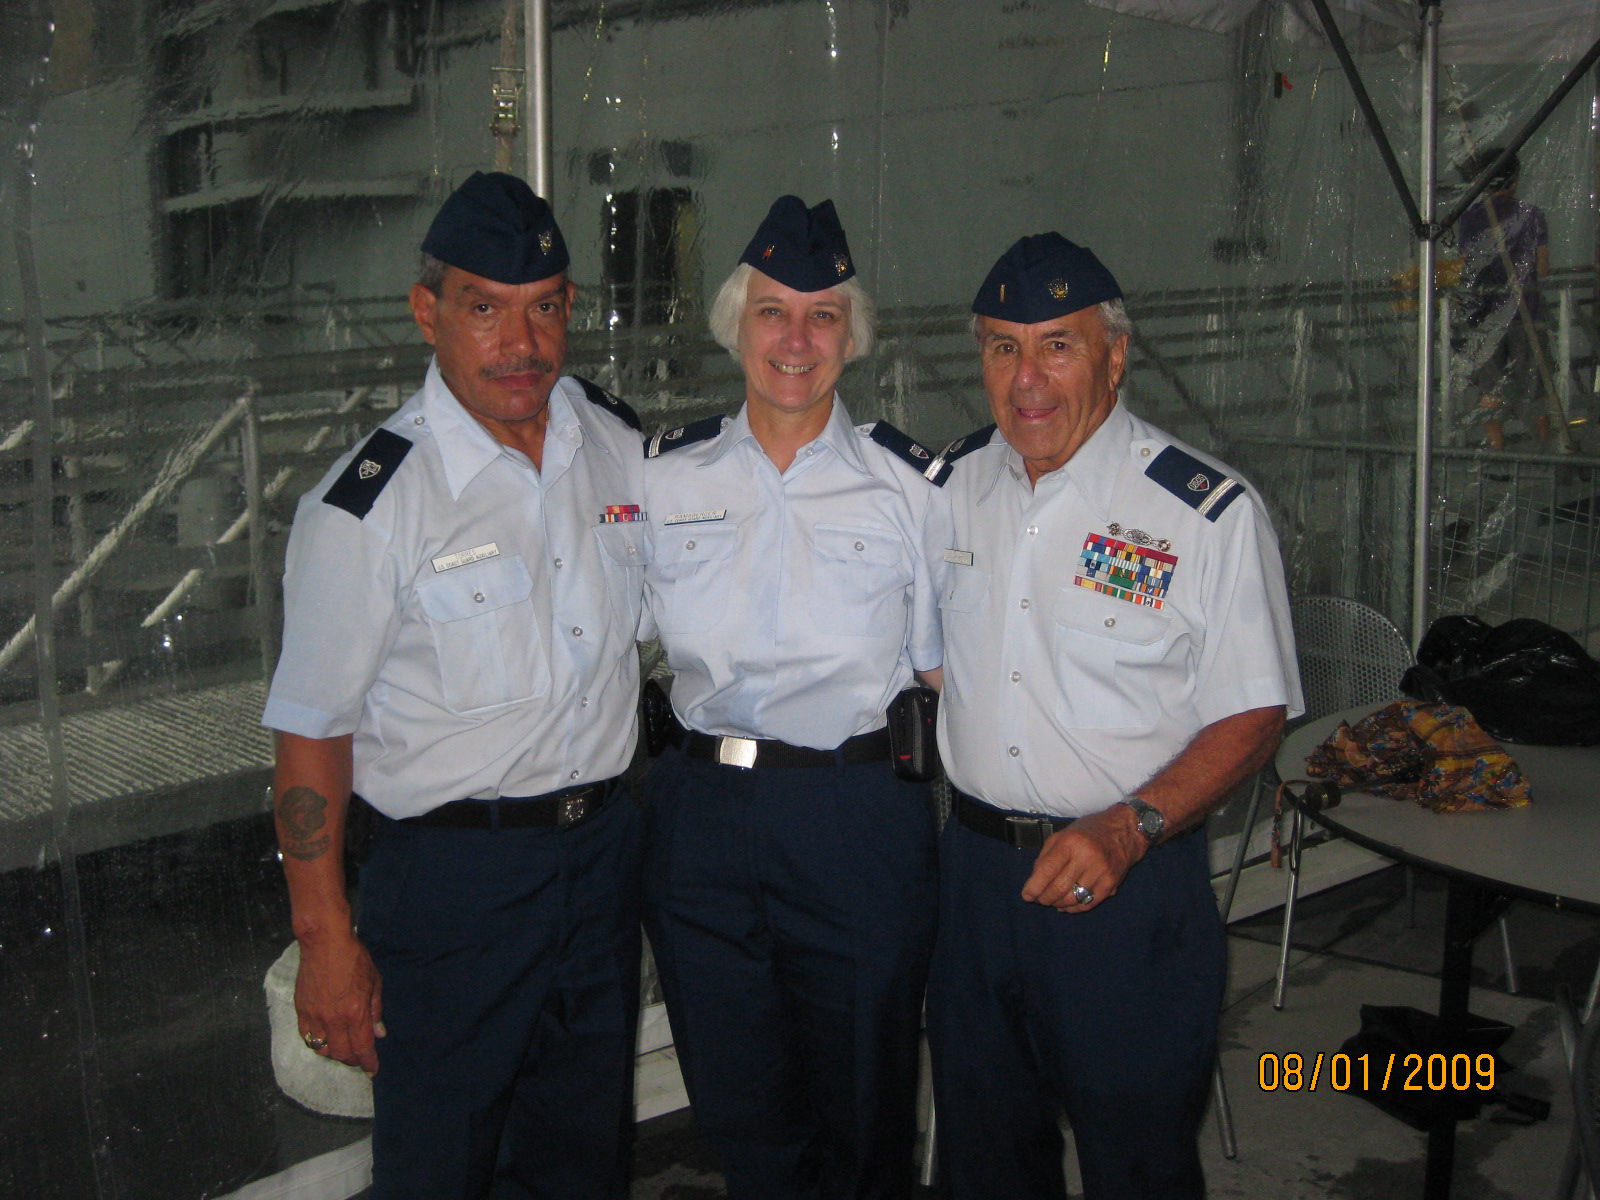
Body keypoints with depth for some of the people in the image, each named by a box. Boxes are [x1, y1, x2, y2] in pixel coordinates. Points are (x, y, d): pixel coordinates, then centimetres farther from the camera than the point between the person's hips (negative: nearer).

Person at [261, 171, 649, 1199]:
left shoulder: (624, 446, 1)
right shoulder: (366, 504, -15)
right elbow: (312, 733, -11)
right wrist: (326, 938, -11)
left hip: (605, 850, 5)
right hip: (449, 873, -4)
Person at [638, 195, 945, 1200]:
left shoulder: (910, 485, -2)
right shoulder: (665, 476, 5)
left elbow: (942, 674, 0)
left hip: (861, 824, -2)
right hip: (700, 821, 3)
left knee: (861, 1111, 11)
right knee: (737, 1108, 15)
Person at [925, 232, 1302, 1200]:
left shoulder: (1210, 510, -13)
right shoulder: (951, 483, 3)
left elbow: (1253, 716, -11)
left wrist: (1127, 828, -23)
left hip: (1131, 884, -4)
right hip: (974, 862, 5)